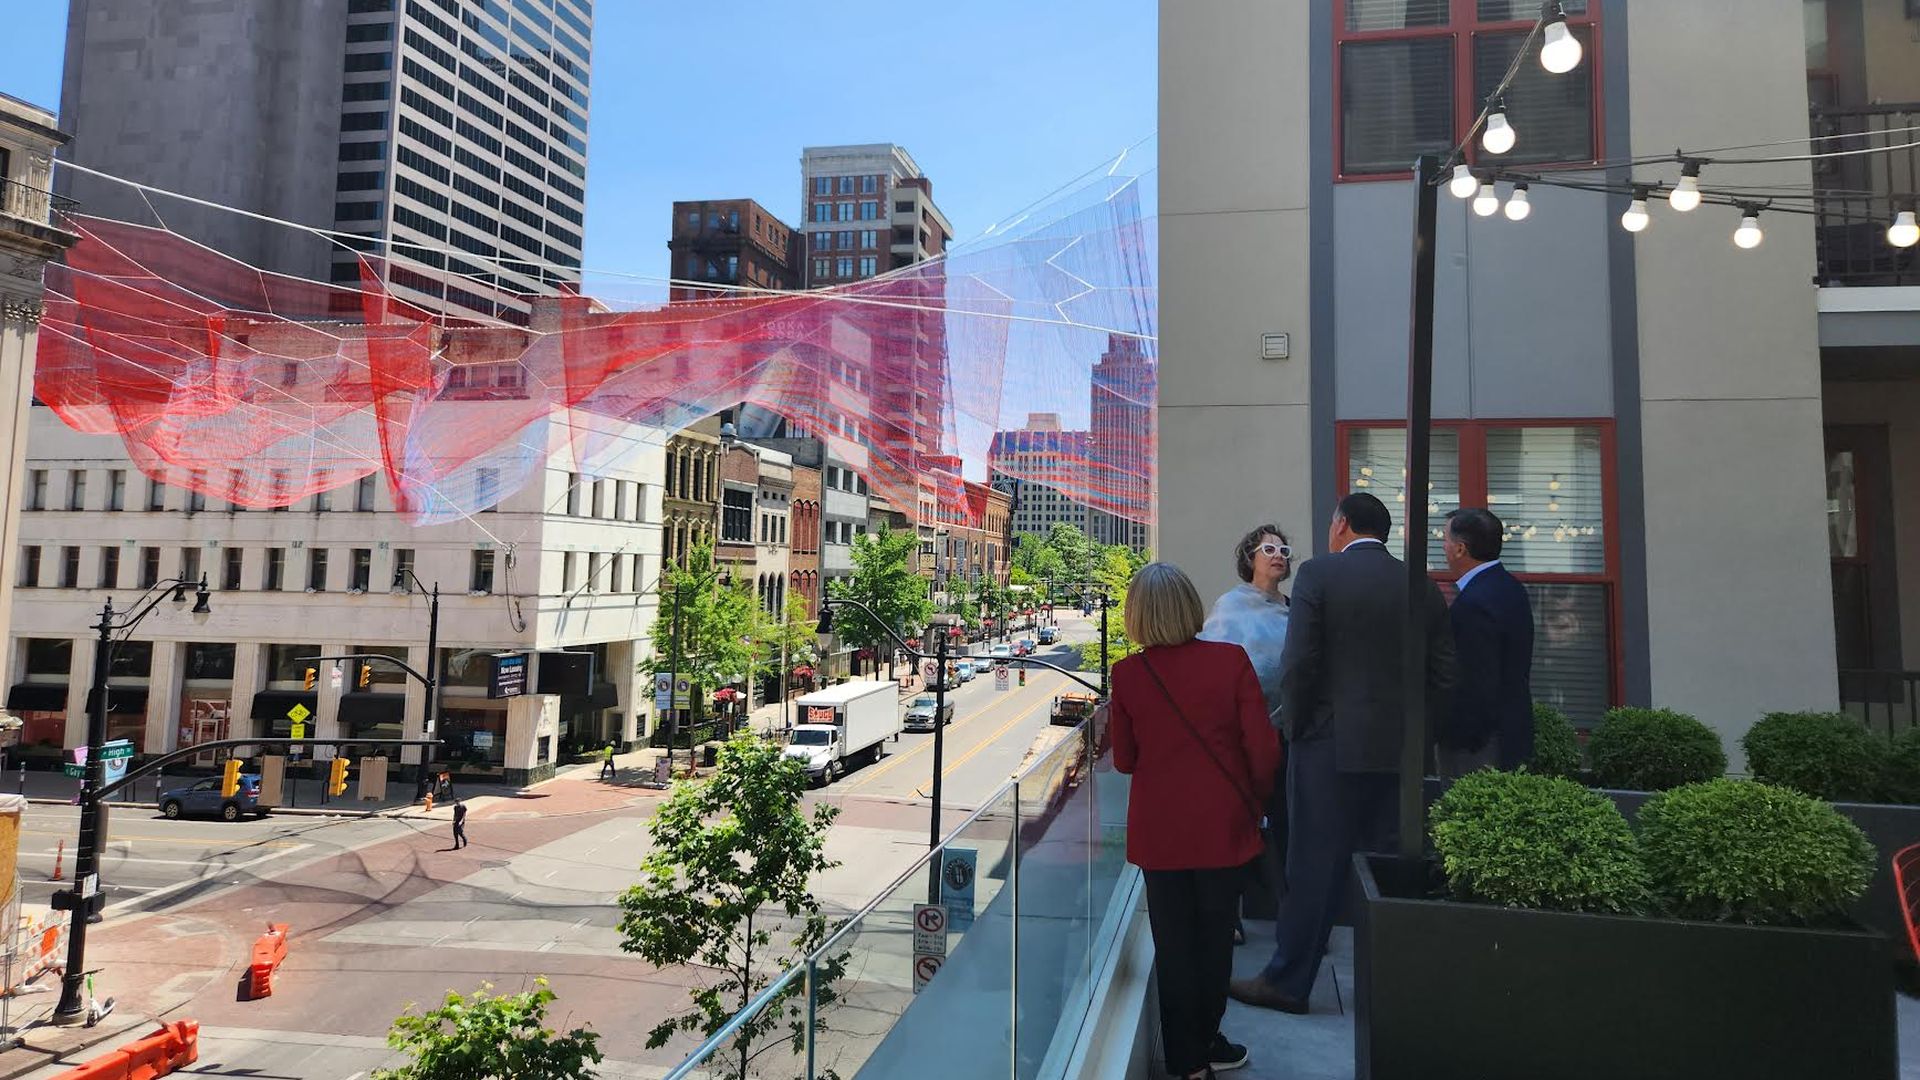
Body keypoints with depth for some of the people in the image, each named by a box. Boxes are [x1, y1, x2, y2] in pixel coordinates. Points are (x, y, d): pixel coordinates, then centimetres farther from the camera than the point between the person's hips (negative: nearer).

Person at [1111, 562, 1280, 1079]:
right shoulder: (1231, 661, -12)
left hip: (1159, 829, 0)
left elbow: (1124, 760, 0)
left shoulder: (1128, 673, -10)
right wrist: (1252, 803, 7)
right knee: (1215, 936, 17)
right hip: (1222, 824, 0)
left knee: (1173, 941, 12)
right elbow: (1263, 749, -10)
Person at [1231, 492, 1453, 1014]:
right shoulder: (1422, 585, 6)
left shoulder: (1318, 575, -8)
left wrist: (1295, 726, -1)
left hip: (1330, 742, -5)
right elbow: (1443, 673, 6)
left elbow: (1299, 664, -13)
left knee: (1314, 864, 2)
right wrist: (1412, 725, 15)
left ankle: (1288, 981, 12)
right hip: (1398, 748, 5)